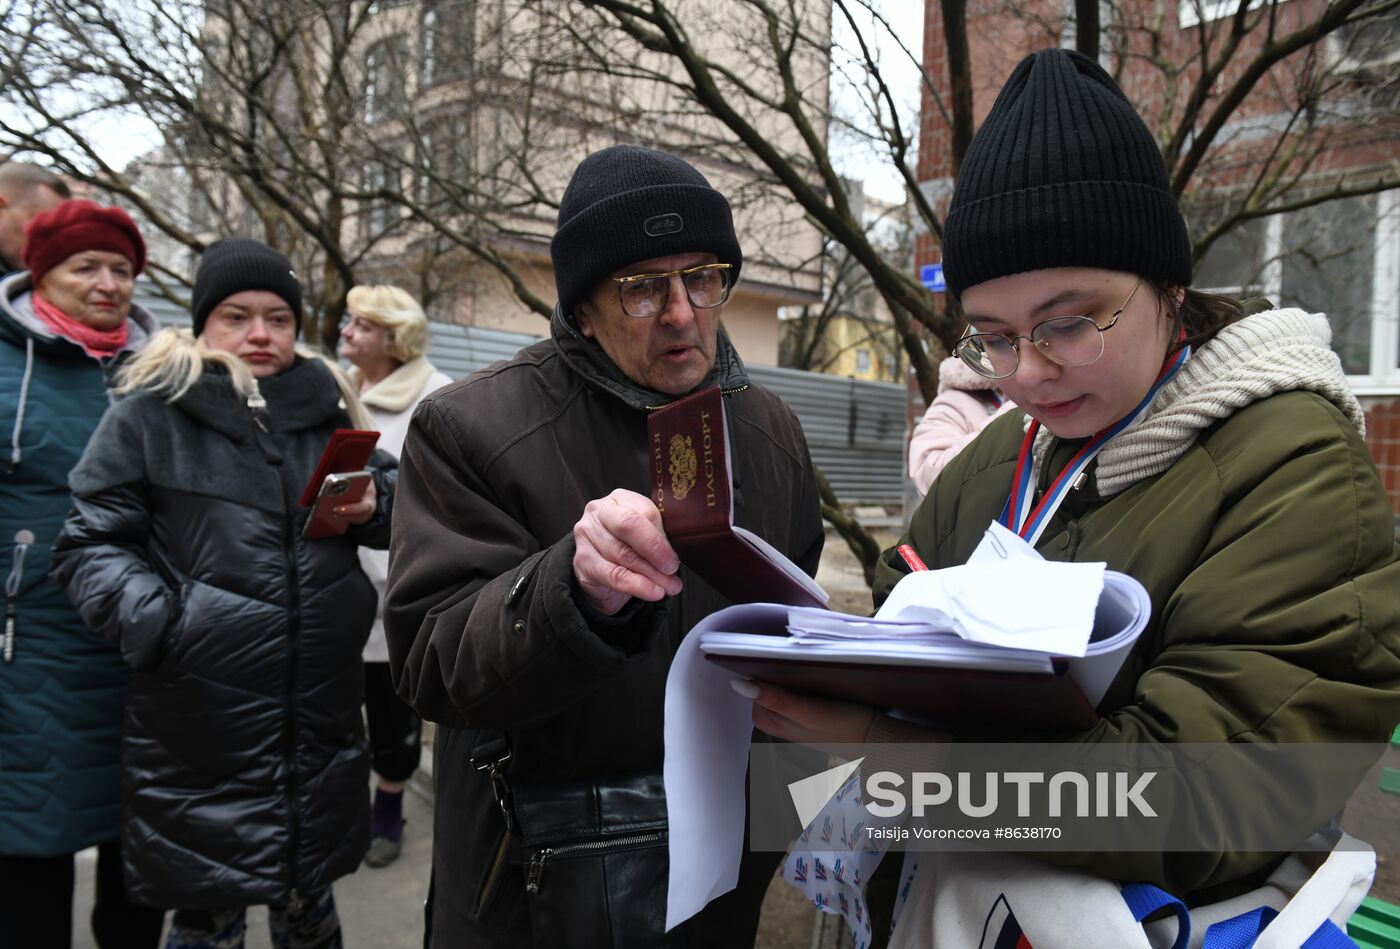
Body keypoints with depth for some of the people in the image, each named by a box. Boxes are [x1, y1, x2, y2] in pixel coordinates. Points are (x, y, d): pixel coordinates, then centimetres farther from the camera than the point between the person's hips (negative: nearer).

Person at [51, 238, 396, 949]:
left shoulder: (326, 408, 10)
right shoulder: (150, 413, 0)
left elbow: (397, 504, 18)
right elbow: (90, 545, 0)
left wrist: (373, 506, -5)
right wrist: (153, 619, -17)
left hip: (319, 717, 3)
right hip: (200, 724, -3)